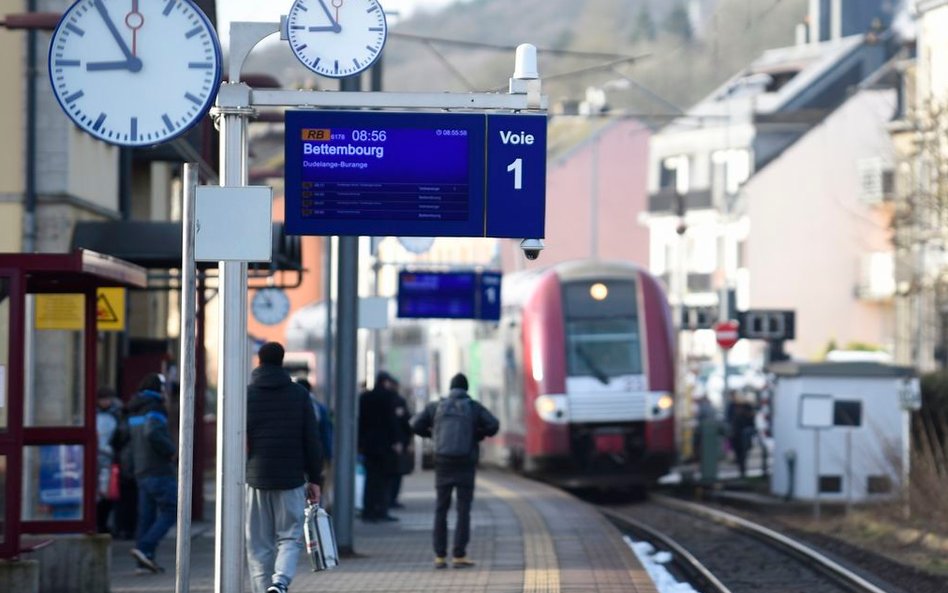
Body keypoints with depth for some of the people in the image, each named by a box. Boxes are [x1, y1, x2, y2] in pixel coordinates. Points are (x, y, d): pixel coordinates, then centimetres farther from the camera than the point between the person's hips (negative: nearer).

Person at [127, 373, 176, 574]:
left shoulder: (134, 412, 17)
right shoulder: (154, 410, -12)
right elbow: (153, 434, -29)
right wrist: (170, 450, -16)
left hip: (142, 472, 9)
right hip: (160, 471, -9)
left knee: (146, 515, 7)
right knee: (169, 512, -6)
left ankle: (144, 559, 3)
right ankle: (144, 548, -18)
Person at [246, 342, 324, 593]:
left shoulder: (246, 395, 0)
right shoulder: (299, 394, 2)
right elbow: (312, 440, 1)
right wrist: (315, 479, 7)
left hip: (256, 478, 0)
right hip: (292, 479, 0)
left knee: (259, 544, 7)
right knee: (290, 537, 6)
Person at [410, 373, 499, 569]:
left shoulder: (437, 406, 6)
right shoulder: (474, 407, 2)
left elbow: (416, 424, 1)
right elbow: (493, 425, -10)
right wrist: (479, 434, 9)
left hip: (443, 462, 2)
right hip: (466, 463, -2)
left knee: (441, 509, 9)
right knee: (463, 510, 1)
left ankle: (439, 556, 6)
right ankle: (459, 555, -5)